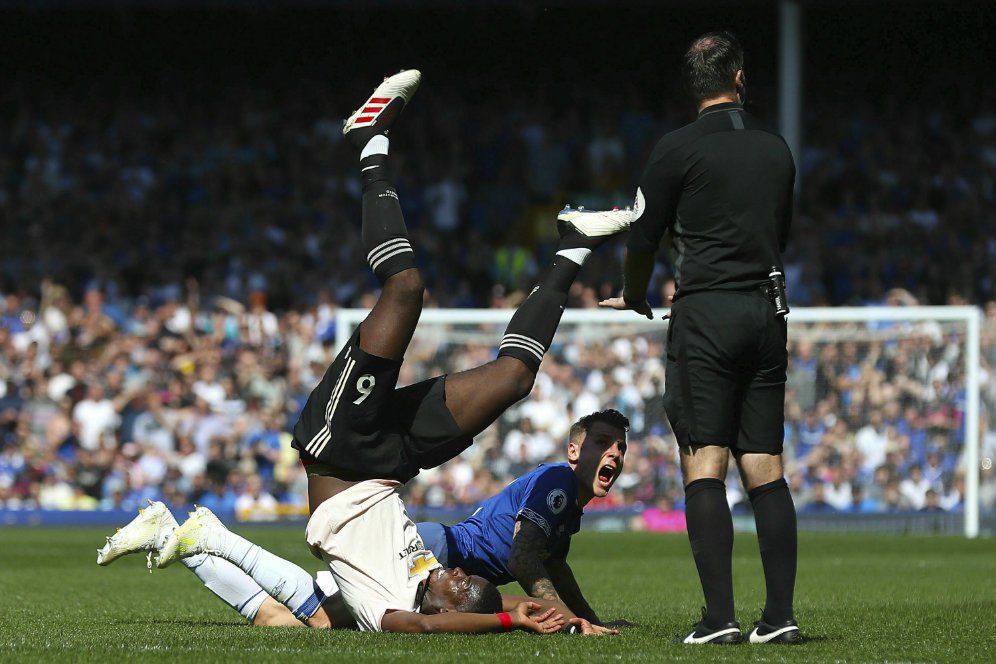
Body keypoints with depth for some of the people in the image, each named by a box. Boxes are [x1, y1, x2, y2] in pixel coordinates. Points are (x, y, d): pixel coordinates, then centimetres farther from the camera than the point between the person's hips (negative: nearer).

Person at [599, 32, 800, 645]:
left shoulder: (680, 149, -4)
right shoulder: (777, 149, 11)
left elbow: (643, 237, 1)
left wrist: (635, 297, 21)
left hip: (706, 312, -5)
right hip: (769, 312, 5)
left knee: (704, 462, -7)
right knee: (765, 467, 6)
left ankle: (720, 617, -15)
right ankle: (781, 614, 1)